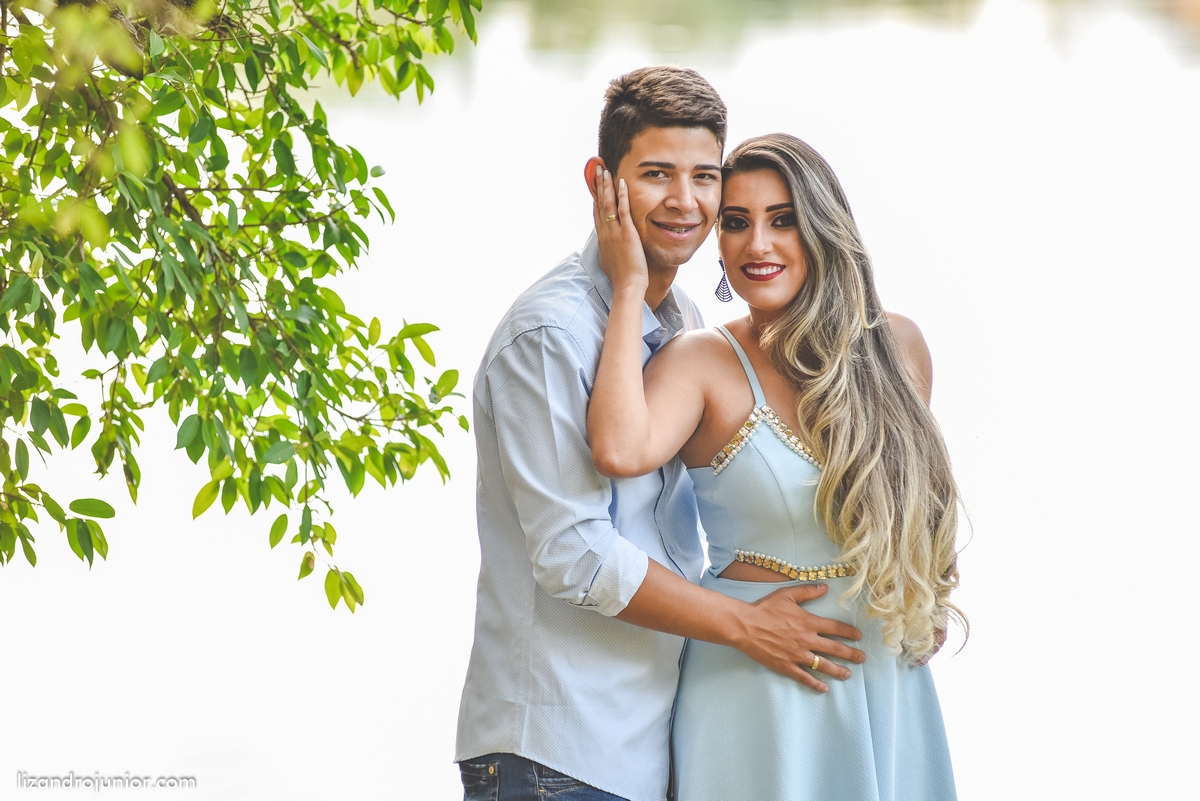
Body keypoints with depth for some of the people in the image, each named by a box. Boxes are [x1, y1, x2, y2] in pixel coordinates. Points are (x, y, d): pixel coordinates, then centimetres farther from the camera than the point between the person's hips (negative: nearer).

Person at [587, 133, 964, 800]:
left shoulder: (897, 345, 2)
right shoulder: (703, 362, -9)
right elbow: (621, 451, -31)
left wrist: (927, 597, 8)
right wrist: (630, 288, -21)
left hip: (890, 674, 4)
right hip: (759, 685, -4)